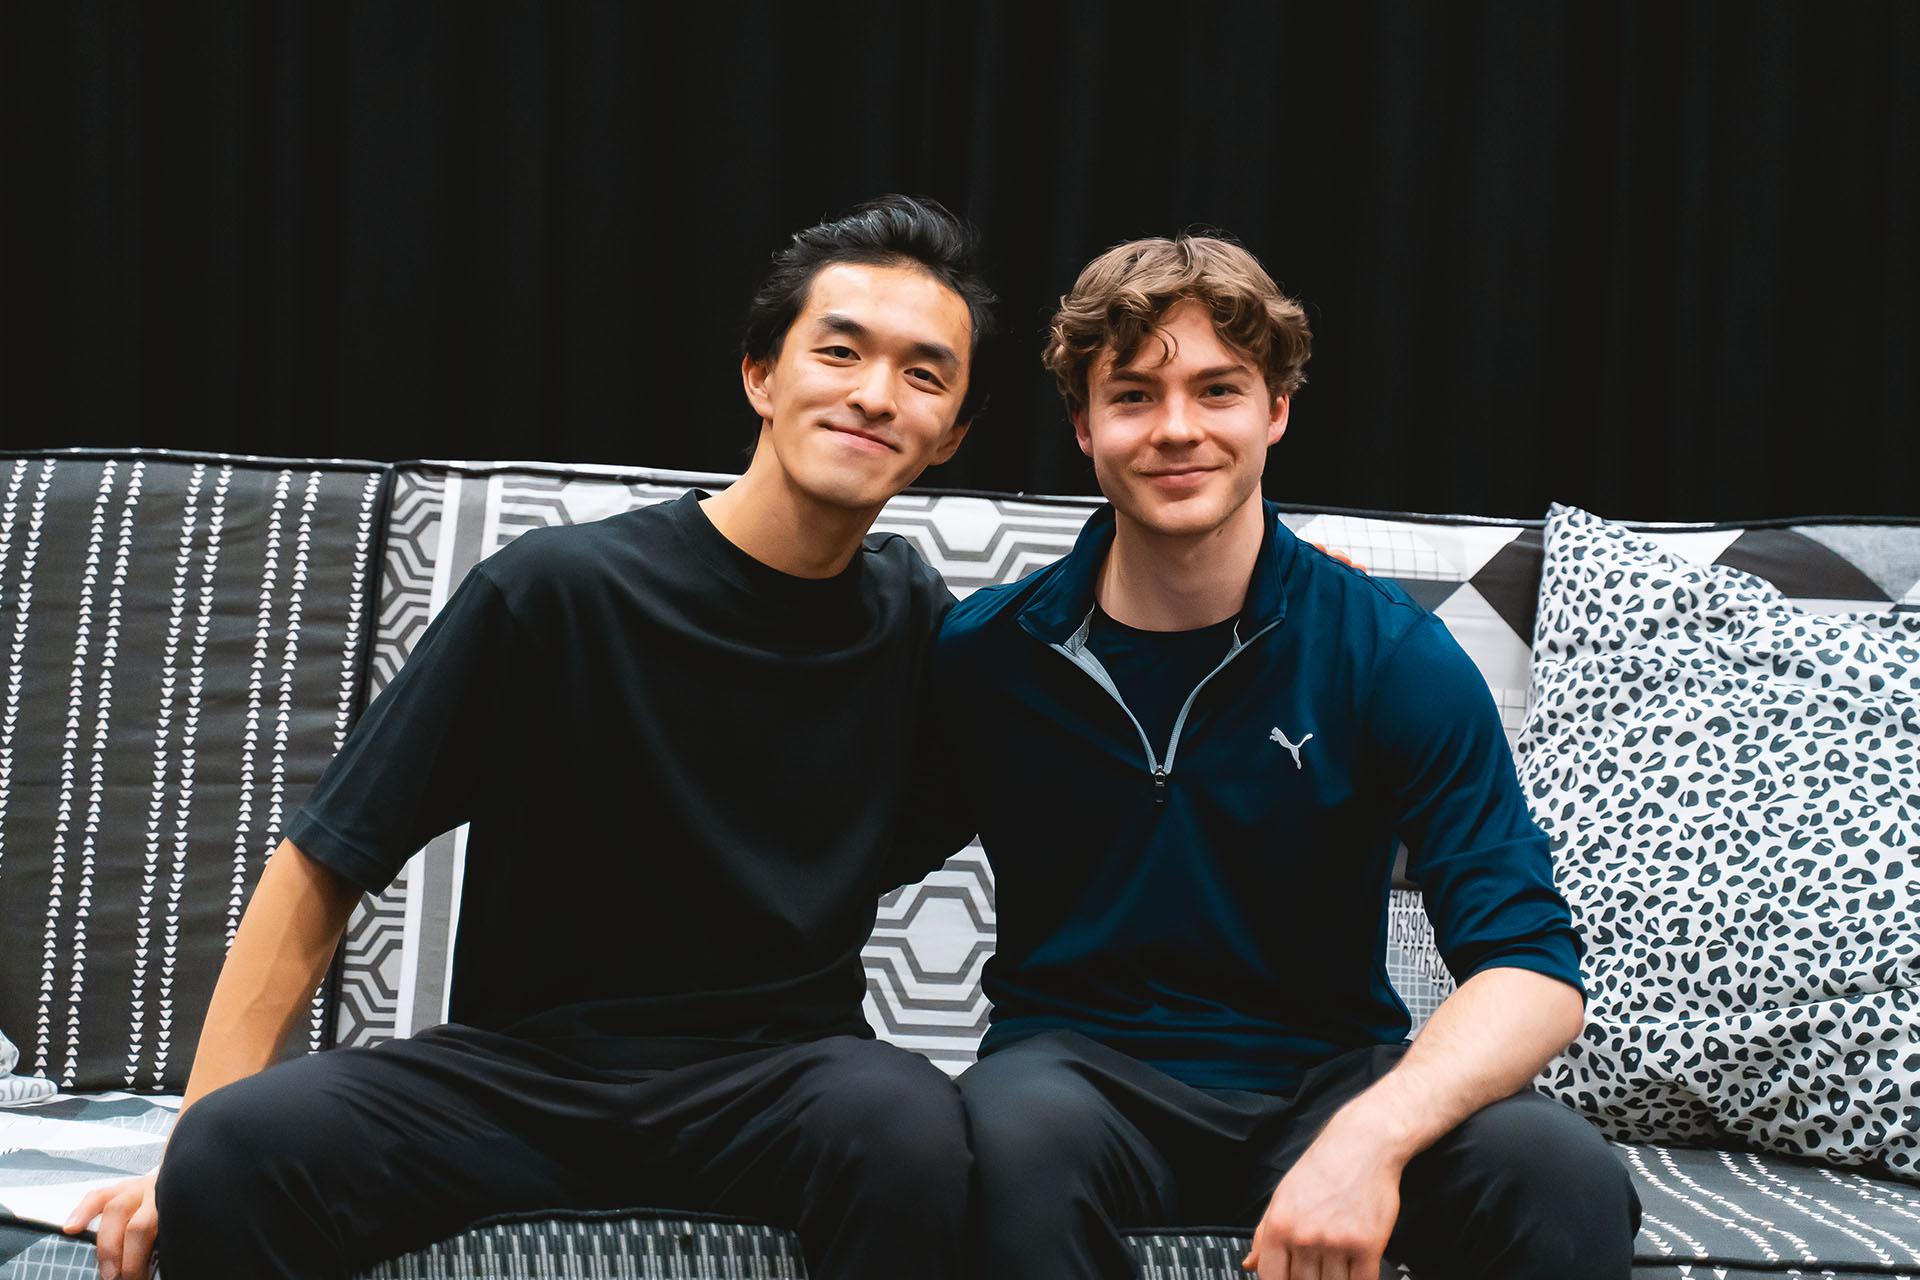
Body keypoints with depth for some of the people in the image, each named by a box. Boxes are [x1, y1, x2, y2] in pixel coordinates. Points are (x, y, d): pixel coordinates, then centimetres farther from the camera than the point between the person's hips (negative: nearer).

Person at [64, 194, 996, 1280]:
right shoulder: (556, 590, -7)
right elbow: (324, 866, -5)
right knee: (240, 1146, -30)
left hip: (776, 1071, 2)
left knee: (901, 1119, -34)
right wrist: (199, 1142, -12)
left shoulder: (921, 629, 2)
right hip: (518, 1069, -1)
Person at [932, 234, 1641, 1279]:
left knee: (1570, 1180, -28)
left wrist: (1370, 1134, -31)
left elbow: (1529, 968, -13)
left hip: (1329, 1074, 1)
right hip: (1085, 1065, 0)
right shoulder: (985, 654, -1)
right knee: (1018, 1132, -37)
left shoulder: (1390, 655, -5)